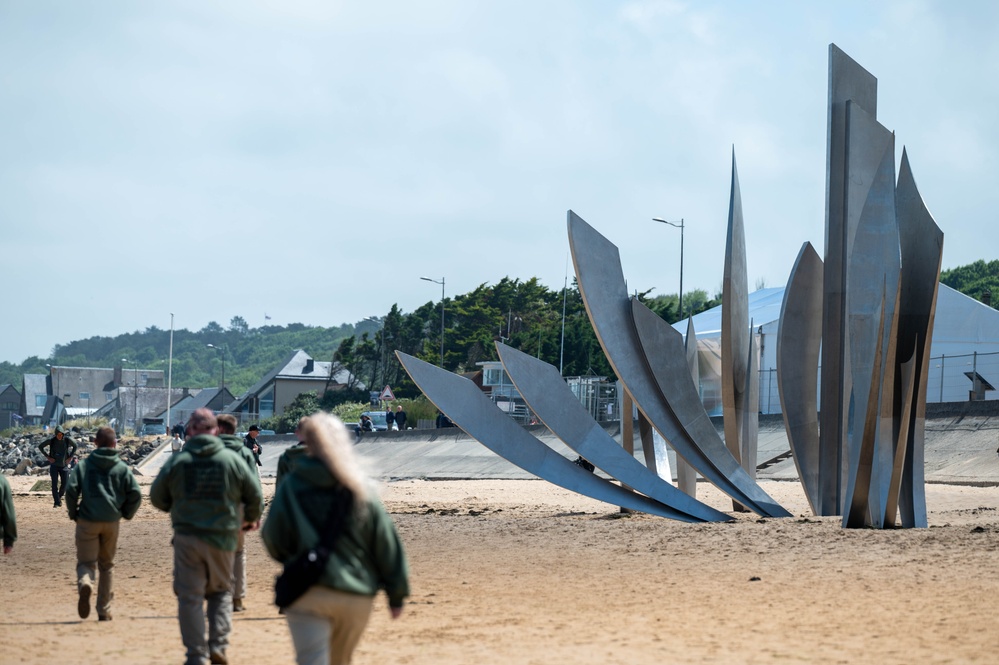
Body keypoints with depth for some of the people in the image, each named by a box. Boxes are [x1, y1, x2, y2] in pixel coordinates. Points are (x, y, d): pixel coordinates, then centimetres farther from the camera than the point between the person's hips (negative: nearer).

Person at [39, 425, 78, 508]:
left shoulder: (67, 440, -8)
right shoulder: (51, 441, -10)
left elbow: (75, 446, 12)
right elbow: (40, 446, 2)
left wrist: (71, 457, 2)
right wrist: (47, 457, -5)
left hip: (64, 466, 1)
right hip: (54, 465, -1)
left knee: (65, 484, 3)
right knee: (55, 484, -7)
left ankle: (59, 497, 29)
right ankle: (56, 502, 0)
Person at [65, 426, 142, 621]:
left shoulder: (83, 465, 0)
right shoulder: (122, 468, 3)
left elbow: (71, 490, -9)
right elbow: (135, 494, -4)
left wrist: (73, 513, 4)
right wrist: (126, 513, 12)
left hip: (87, 522, -2)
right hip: (111, 522, 2)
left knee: (86, 562, 2)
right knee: (107, 565, 16)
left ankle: (85, 584, -34)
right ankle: (104, 611, 18)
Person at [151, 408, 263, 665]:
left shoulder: (177, 461, -3)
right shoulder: (232, 460, -3)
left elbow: (157, 497, 6)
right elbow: (254, 495, 4)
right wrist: (251, 518, 25)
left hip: (187, 537, -1)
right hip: (222, 536, 1)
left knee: (190, 596, 4)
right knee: (221, 591, 18)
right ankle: (218, 644, 4)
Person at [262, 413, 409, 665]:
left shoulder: (291, 488, -3)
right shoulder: (360, 490, 2)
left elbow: (273, 540, 2)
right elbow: (387, 543, 3)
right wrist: (397, 594, 11)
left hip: (308, 594, -3)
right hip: (357, 597, 3)